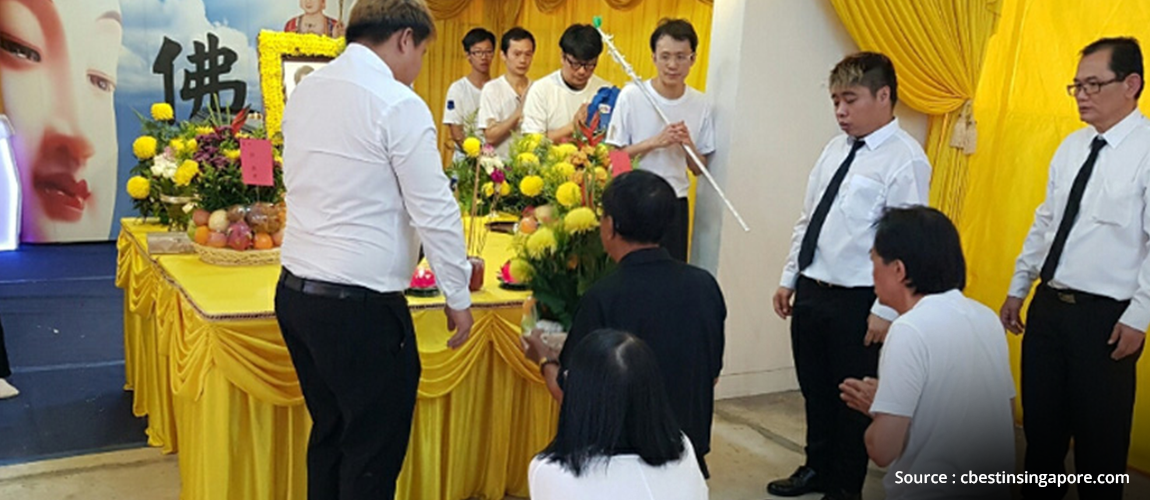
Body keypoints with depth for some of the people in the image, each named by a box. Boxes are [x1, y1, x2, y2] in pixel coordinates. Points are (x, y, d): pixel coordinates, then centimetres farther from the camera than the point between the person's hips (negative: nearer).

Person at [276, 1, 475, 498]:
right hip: (359, 305, -8)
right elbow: (435, 212, -14)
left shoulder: (304, 91, 8)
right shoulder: (398, 104, -14)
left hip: (294, 291, 8)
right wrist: (458, 298, -4)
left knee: (328, 433, 20)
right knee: (374, 454, 6)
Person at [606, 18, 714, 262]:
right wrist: (655, 142, -19)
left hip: (675, 205, 3)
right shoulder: (631, 96, -9)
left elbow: (699, 169, 7)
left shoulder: (701, 104, 1)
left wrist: (688, 145, -14)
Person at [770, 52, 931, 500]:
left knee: (852, 398, 10)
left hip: (855, 301, -7)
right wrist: (789, 278, 13)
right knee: (815, 390, 20)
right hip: (810, 291, 7)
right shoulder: (836, 148, 10)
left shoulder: (905, 160, -14)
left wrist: (885, 310, -18)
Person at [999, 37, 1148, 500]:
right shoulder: (1072, 146, 9)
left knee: (1099, 437, 9)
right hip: (1048, 305, 7)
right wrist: (1018, 288, 14)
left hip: (1104, 316, -7)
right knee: (1041, 425, 17)